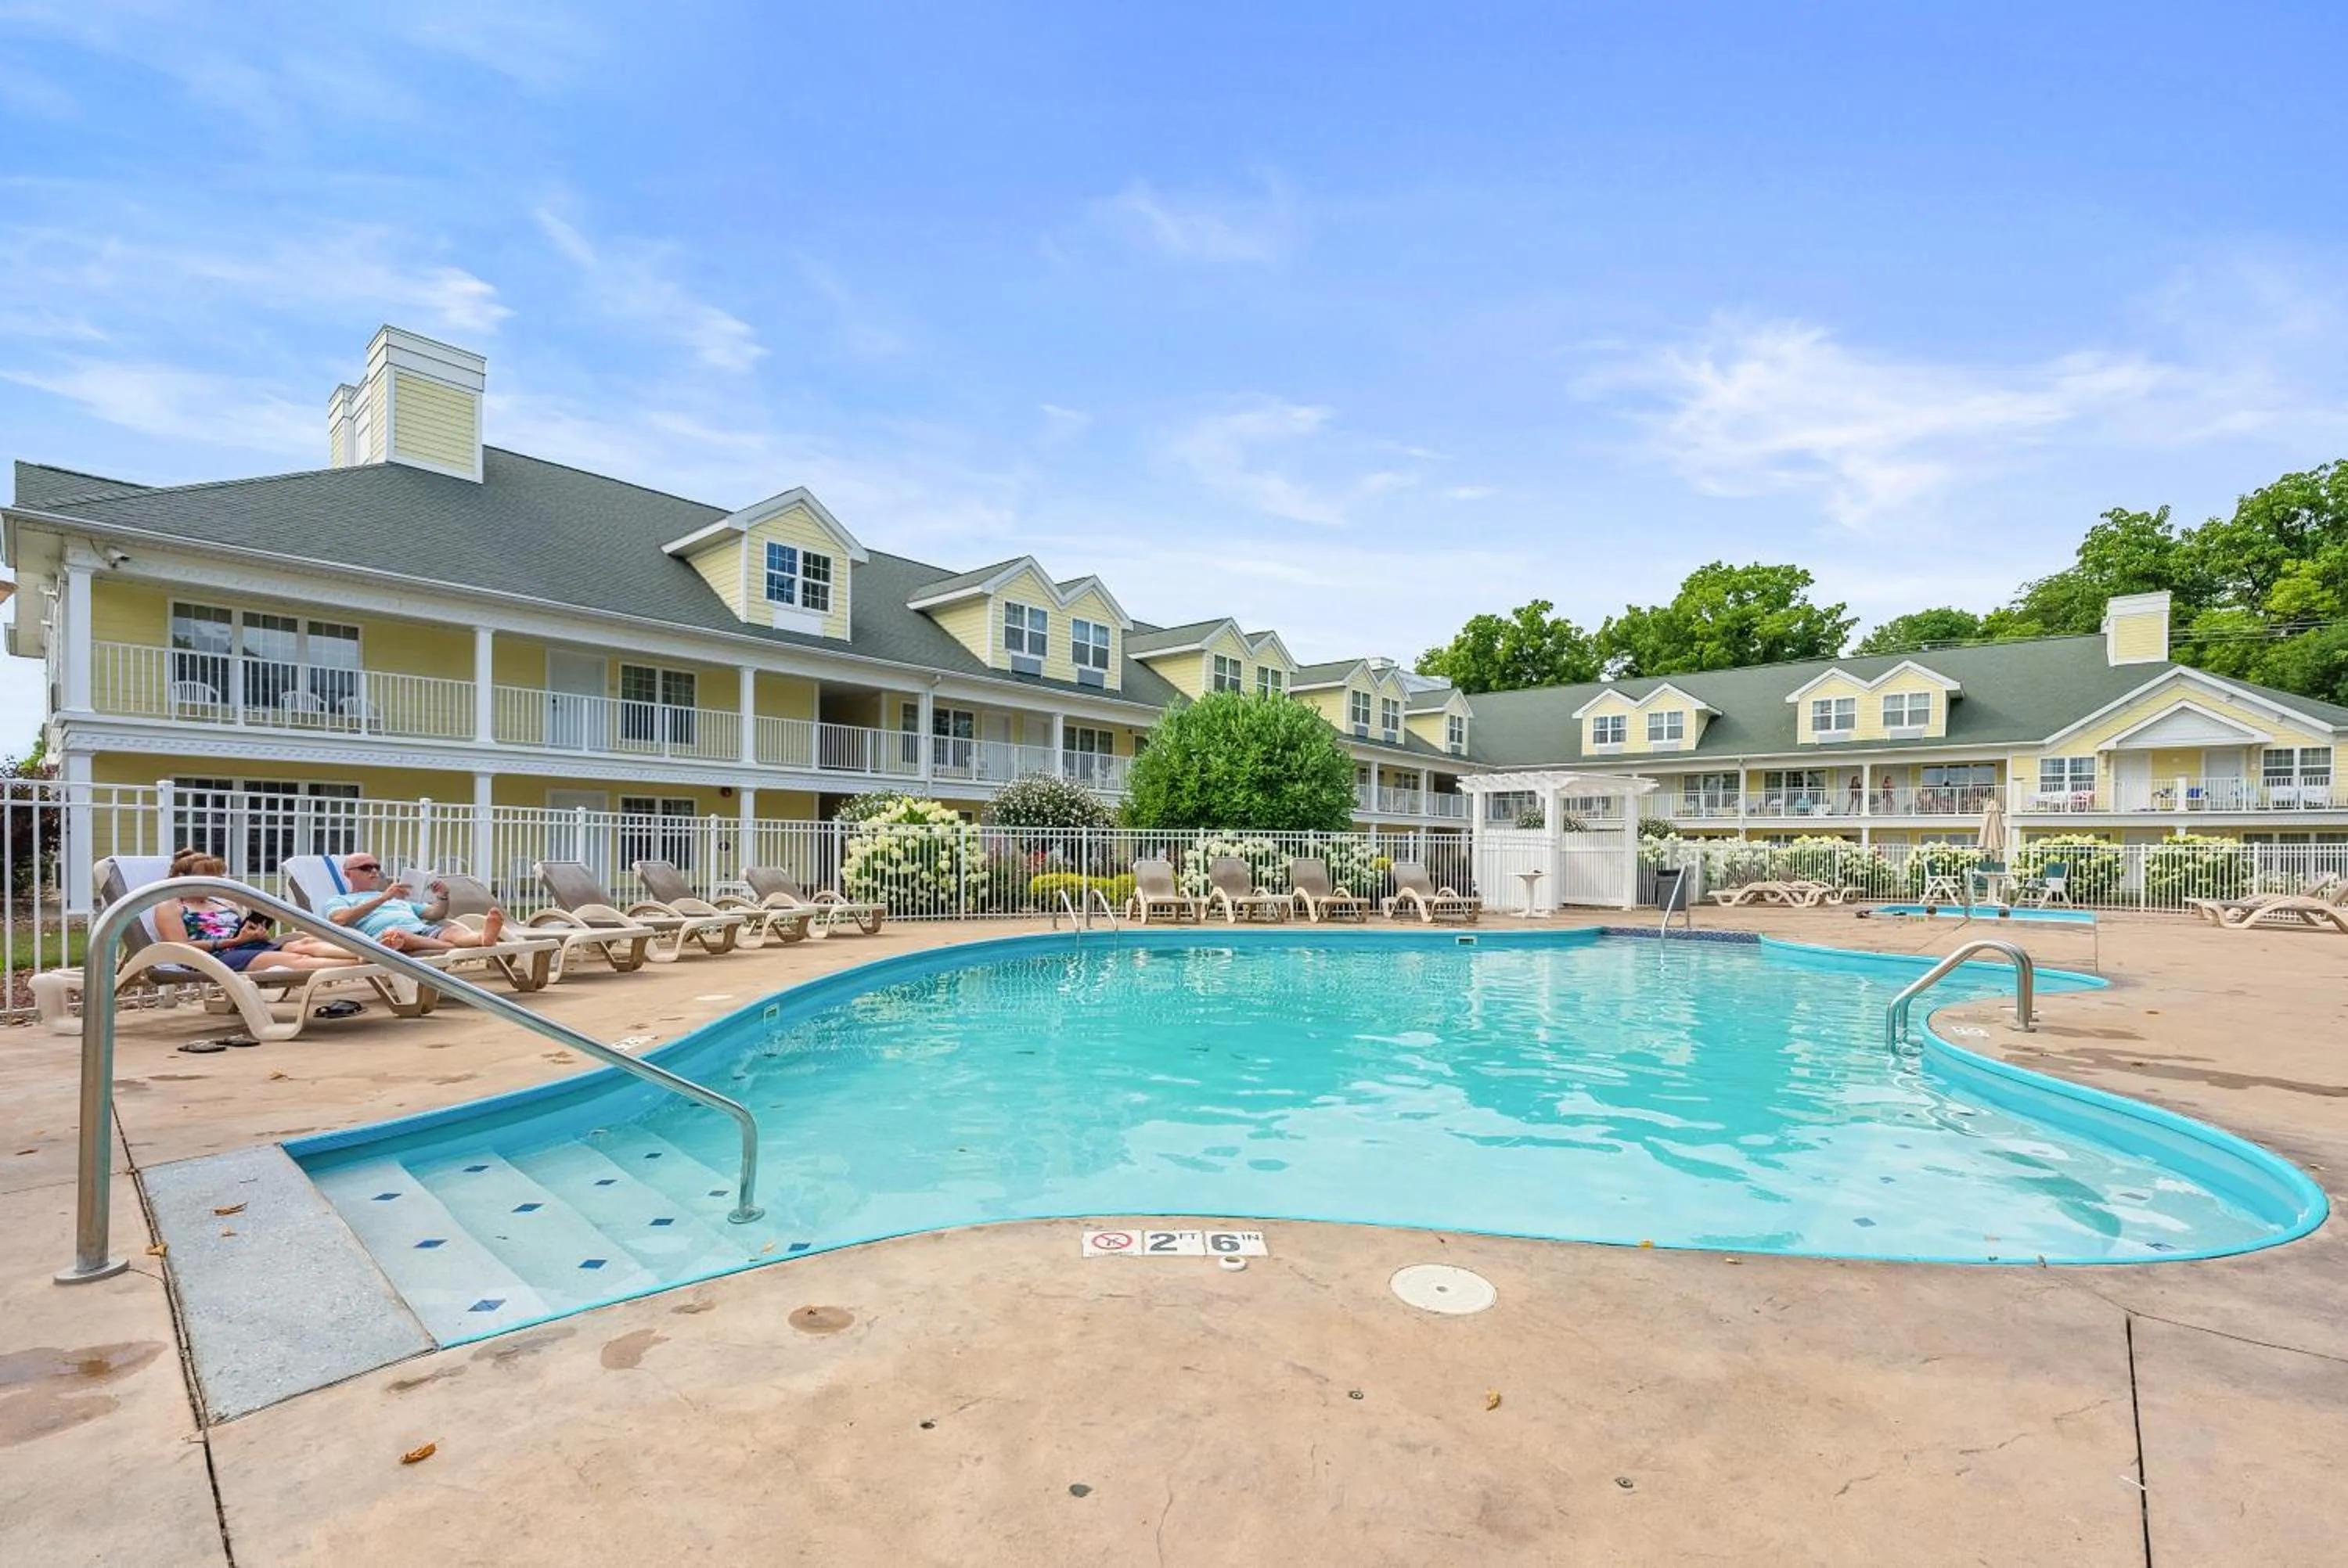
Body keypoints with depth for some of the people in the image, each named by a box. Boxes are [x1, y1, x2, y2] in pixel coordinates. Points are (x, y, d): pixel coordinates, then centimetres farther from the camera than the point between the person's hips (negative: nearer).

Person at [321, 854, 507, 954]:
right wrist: (383, 898, -9)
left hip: (425, 931, 4)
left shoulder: (398, 898, 41)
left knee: (449, 928, -30)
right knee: (395, 933, -40)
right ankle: (459, 950, -66)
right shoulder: (339, 900, 28)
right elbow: (339, 919, 2)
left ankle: (483, 937, -66)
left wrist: (442, 897, 8)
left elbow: (436, 915, 31)